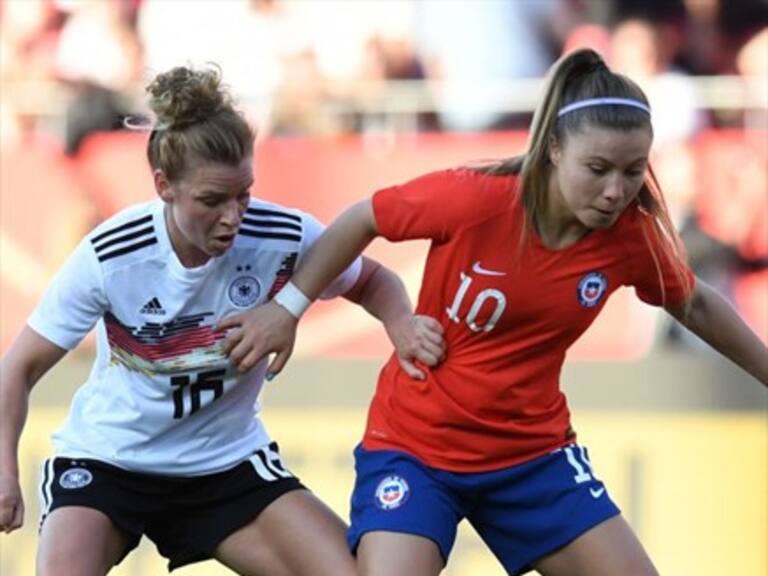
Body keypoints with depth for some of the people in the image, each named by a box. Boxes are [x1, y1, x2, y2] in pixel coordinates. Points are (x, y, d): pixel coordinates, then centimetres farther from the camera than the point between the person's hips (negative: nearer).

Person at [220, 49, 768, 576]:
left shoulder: (632, 233, -11)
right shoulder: (475, 199, -23)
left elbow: (696, 305, 10)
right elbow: (362, 221, -6)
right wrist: (288, 308, -6)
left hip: (534, 453, 4)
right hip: (414, 444, -4)